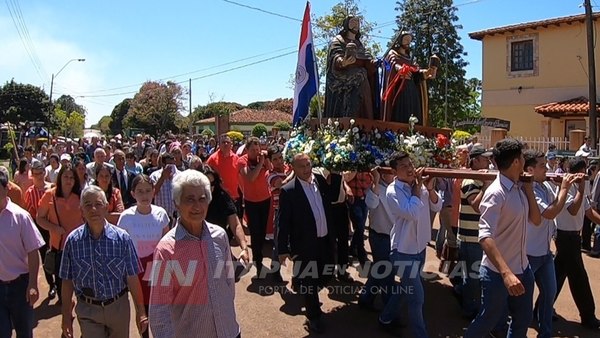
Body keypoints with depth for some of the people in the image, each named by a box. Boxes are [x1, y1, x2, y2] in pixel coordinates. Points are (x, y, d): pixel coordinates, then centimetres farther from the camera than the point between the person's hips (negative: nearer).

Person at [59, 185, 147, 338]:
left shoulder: (122, 238, -11)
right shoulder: (72, 240, -9)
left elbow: (132, 278, -7)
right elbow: (67, 281, 0)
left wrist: (140, 311, -4)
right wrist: (66, 315, 3)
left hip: (118, 307, 1)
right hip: (88, 310, 0)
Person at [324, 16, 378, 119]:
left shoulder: (359, 44, 27)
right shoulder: (338, 41, 6)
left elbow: (369, 61, 14)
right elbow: (335, 57, -14)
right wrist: (343, 62, -38)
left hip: (361, 88, 6)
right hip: (343, 86, -6)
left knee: (361, 117, -3)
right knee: (344, 117, -17)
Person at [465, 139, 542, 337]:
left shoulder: (519, 188, 3)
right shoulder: (496, 193, -23)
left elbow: (536, 220, 11)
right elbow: (485, 237, -32)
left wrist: (529, 188, 1)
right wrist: (506, 273, -41)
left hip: (522, 269, 8)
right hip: (498, 273, -8)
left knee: (523, 320, 21)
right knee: (487, 322, 8)